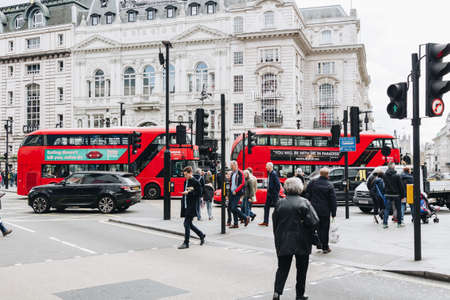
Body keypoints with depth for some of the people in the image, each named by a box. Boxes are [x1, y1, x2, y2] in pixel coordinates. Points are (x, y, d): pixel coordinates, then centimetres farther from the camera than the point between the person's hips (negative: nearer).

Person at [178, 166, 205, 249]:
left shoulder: (195, 182, -9)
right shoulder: (186, 181, 14)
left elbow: (199, 193, -12)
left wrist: (189, 192, -21)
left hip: (192, 206, -8)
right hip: (186, 206, 8)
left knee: (187, 223, -8)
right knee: (189, 224, 12)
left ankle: (186, 243, 0)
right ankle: (201, 235, 30)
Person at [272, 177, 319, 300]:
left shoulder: (280, 203, -2)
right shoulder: (304, 202, -9)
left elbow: (275, 222, 2)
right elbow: (314, 221, -16)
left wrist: (278, 238, 12)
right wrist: (304, 224, 3)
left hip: (283, 243, 2)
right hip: (301, 243, -2)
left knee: (282, 268, 9)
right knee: (301, 269, 13)